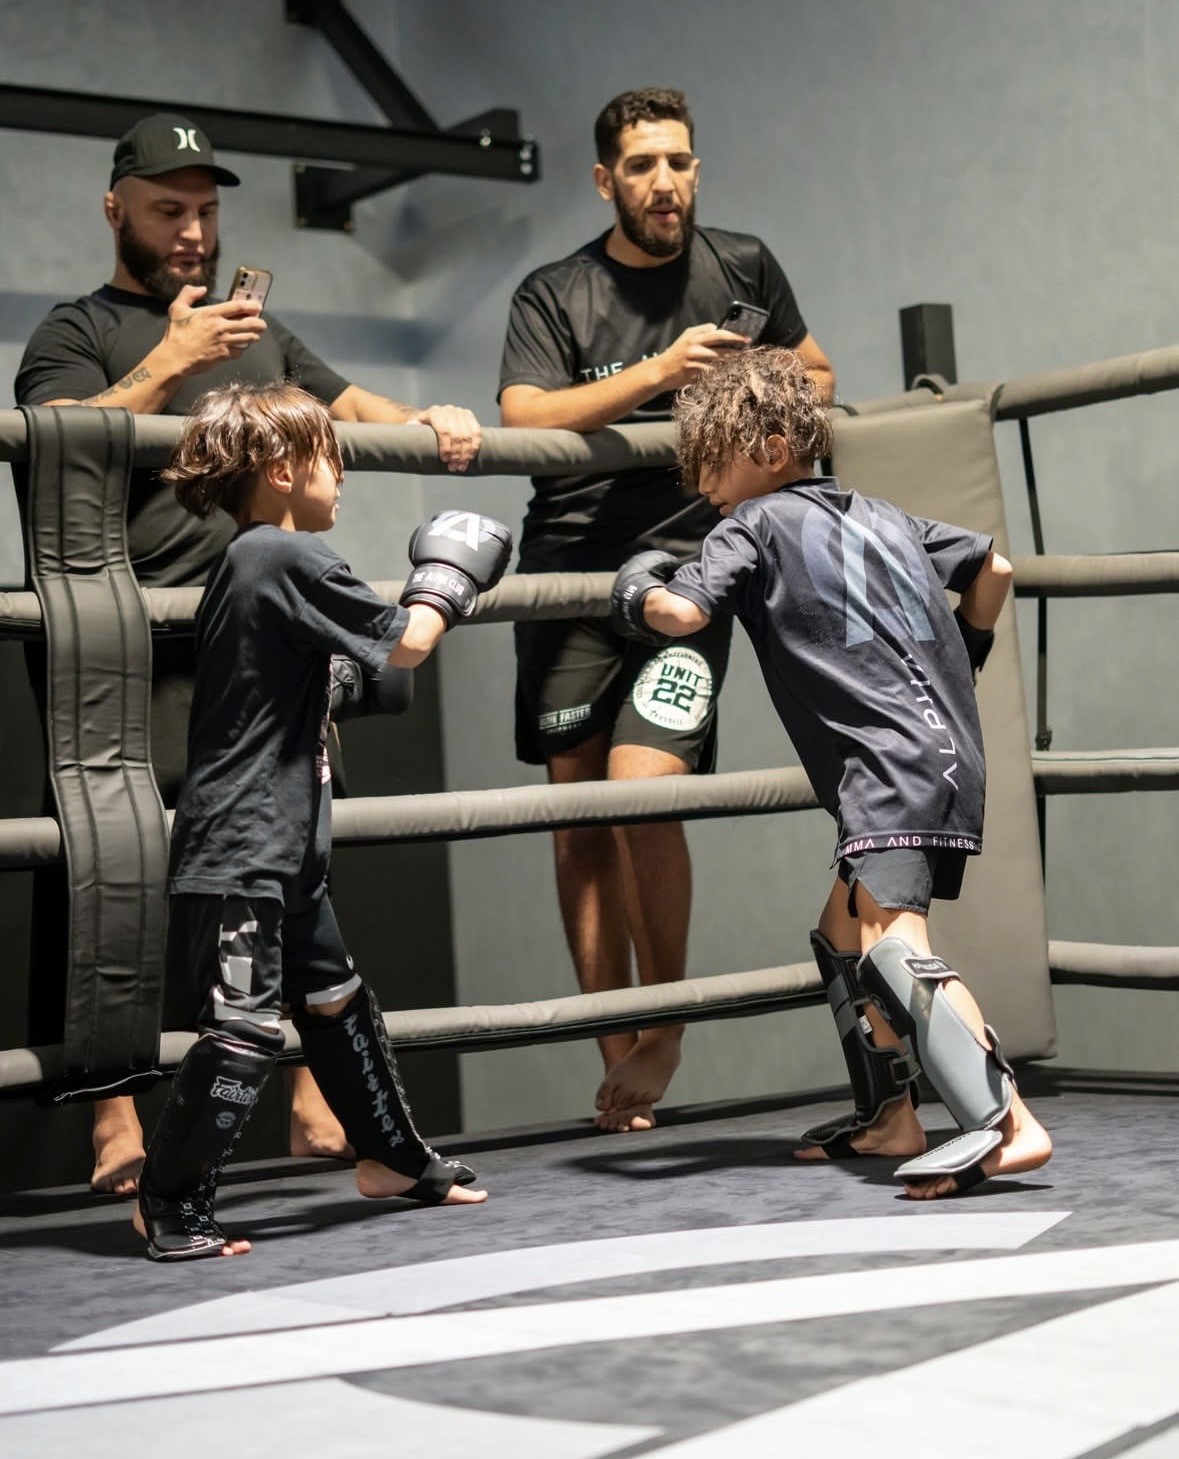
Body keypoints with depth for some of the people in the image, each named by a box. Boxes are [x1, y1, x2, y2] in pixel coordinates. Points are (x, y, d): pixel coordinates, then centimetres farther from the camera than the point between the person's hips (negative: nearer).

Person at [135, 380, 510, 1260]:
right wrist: (448, 581, 7)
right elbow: (404, 645, -10)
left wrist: (428, 594, 20)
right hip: (241, 852, -11)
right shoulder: (291, 558, -15)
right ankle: (170, 1209, -1)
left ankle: (392, 1155, 34)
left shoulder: (246, 563, 15)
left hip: (282, 850, 11)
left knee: (337, 999, 20)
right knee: (246, 1031, -8)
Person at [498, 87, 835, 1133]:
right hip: (571, 561, 1)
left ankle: (666, 1027, 3)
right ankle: (616, 1059, 14)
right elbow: (524, 417, -13)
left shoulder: (742, 267, 10)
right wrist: (657, 372, -20)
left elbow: (816, 375, 25)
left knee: (644, 790, -18)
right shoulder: (555, 296, 4)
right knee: (578, 813, 3)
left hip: (690, 560, -1)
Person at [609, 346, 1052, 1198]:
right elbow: (993, 568, 30)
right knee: (845, 937, 21)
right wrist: (960, 663, 38)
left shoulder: (758, 525, 0)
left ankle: (1008, 1126, -36)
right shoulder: (883, 517, 23)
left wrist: (635, 595, 8)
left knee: (893, 946, -22)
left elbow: (680, 611, -13)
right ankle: (891, 1119, 27)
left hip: (894, 764, -9)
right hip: (950, 751, 10)